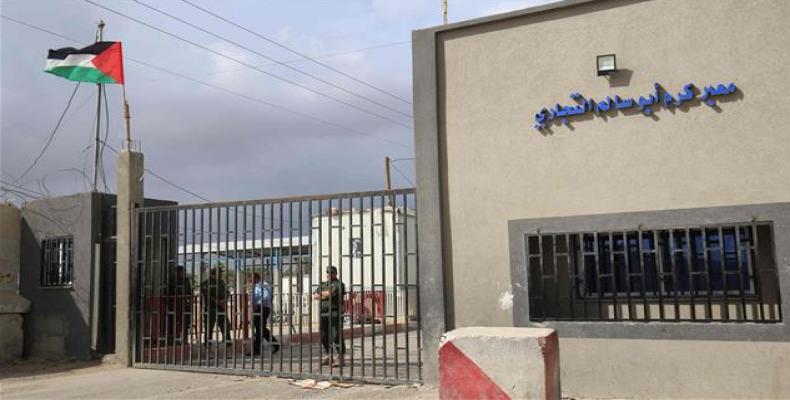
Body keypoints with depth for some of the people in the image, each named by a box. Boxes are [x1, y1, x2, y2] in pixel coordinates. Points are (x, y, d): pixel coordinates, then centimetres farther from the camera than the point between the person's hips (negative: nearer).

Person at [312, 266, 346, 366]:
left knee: (337, 336, -8)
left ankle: (339, 358, -3)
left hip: (335, 314, -7)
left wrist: (321, 294, 1)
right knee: (324, 336, 9)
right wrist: (325, 295, -5)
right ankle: (329, 357, 19)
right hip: (323, 314, 7)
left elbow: (330, 293, -18)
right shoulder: (323, 284, 19)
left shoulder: (338, 284, -3)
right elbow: (314, 296, 11)